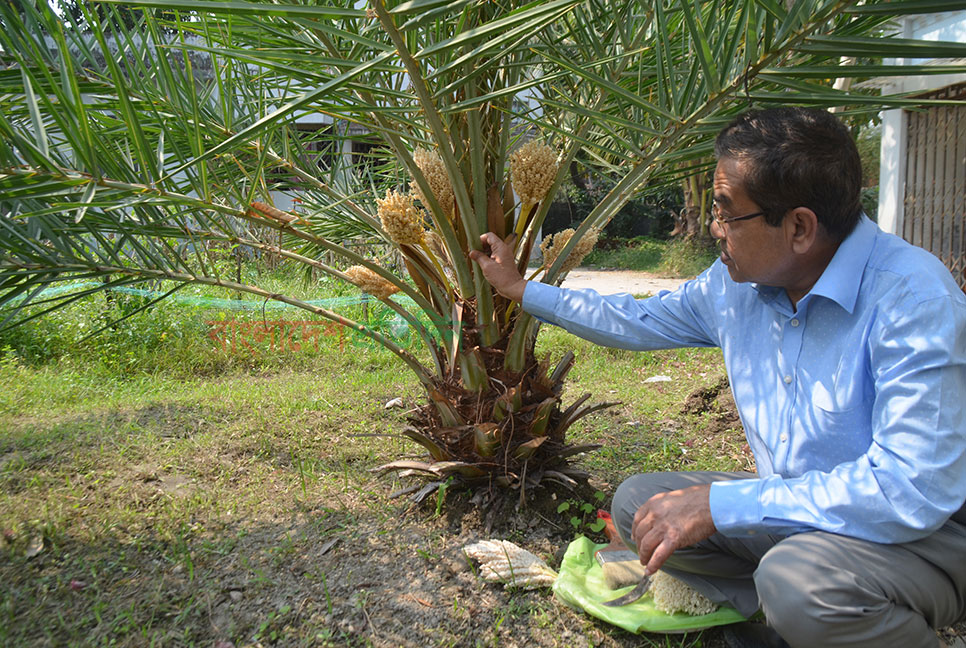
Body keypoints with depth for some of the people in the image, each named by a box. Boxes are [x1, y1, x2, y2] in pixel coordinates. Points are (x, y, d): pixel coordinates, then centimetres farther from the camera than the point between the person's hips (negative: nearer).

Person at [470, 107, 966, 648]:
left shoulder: (913, 297, -27)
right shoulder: (735, 283, -4)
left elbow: (913, 488, -33)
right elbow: (639, 320, 13)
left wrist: (718, 502, -31)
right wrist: (520, 288, 16)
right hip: (797, 506, 7)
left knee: (800, 576, -37)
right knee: (637, 503, -3)